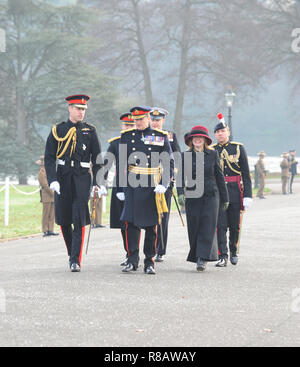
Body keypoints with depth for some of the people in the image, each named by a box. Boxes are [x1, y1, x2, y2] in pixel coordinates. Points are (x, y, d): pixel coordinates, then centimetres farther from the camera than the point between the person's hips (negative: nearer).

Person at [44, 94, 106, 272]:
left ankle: (76, 260, -8)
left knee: (79, 221, -10)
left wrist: (98, 182, -1)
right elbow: (49, 158, 3)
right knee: (64, 220, 6)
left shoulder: (90, 131, 7)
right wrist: (52, 180, -9)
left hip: (82, 179, -1)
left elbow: (97, 159, 8)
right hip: (63, 178, 1)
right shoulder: (57, 130, 6)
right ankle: (72, 254, 25)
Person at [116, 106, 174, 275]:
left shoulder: (161, 137, 4)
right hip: (132, 187, 1)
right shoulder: (127, 136, 8)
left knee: (151, 226, 3)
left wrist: (164, 184, -9)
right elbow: (121, 164, 11)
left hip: (153, 188, -1)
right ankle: (133, 259, -1)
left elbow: (169, 164, 4)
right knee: (131, 223, -7)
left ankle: (149, 262, 11)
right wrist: (120, 188, 7)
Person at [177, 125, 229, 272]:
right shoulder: (185, 156, 4)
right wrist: (180, 192, -19)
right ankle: (196, 256, 17)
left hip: (211, 195, -1)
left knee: (207, 227, -10)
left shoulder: (213, 154, 4)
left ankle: (202, 259, -13)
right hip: (192, 196, 1)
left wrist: (225, 198, 10)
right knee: (194, 228, 3)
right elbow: (181, 176, -2)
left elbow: (219, 176, 8)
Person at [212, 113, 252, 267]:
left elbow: (246, 174, 2)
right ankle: (223, 257, -7)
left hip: (235, 192, 0)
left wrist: (248, 195, -6)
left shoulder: (238, 148, 4)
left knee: (235, 225, 8)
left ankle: (234, 251, 29)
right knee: (220, 225, -8)